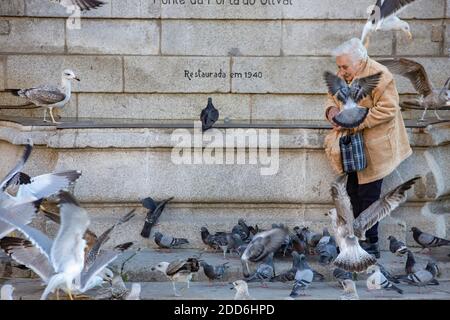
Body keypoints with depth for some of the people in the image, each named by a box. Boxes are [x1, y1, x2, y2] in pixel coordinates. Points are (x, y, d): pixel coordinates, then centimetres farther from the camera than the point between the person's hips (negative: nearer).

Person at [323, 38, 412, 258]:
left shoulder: (378, 75, -18)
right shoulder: (343, 76, 6)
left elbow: (387, 109, -23)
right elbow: (332, 96, 18)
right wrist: (332, 109, -7)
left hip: (373, 147, -8)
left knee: (368, 196, -2)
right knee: (354, 193, 13)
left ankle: (371, 244, 10)